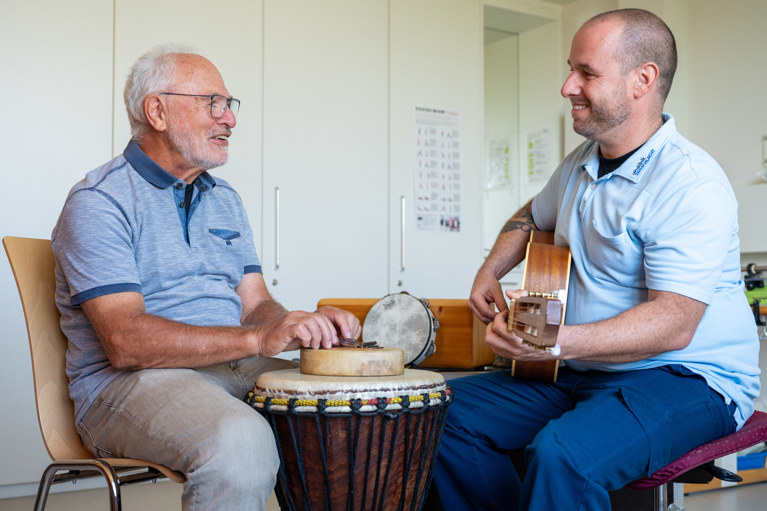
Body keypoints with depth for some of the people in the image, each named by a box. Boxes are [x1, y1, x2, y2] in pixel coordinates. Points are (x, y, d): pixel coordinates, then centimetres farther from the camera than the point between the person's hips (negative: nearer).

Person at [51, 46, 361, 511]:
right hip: (130, 382, -6)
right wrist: (257, 339, -29)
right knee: (239, 440, -36)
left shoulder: (225, 200, 17)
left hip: (234, 368, 7)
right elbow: (125, 342, -20)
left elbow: (255, 305, 13)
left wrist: (302, 325, -11)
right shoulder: (99, 202, -8)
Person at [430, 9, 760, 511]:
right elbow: (533, 216, 29)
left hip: (688, 377, -8)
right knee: (447, 411, -4)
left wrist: (555, 343, -38)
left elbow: (673, 324, -27)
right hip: (587, 371, 8)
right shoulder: (582, 164, 8)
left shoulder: (691, 184, -19)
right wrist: (491, 270, 11)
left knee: (562, 454, -36)